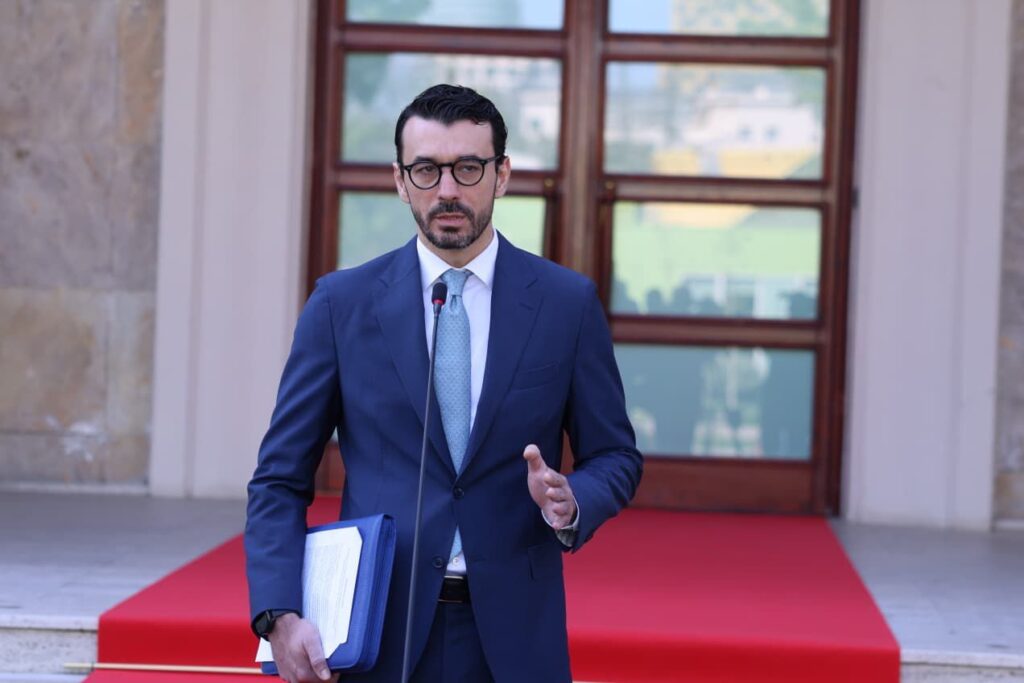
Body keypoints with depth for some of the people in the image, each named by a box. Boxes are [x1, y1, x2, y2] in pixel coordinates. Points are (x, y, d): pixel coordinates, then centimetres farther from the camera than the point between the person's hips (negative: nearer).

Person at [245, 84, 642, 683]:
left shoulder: (568, 302, 2)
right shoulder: (343, 303, 1)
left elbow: (616, 456, 9)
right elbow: (280, 480, 2)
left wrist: (572, 504, -14)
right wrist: (281, 616, -11)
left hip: (512, 634, 0)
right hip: (378, 633, 0)